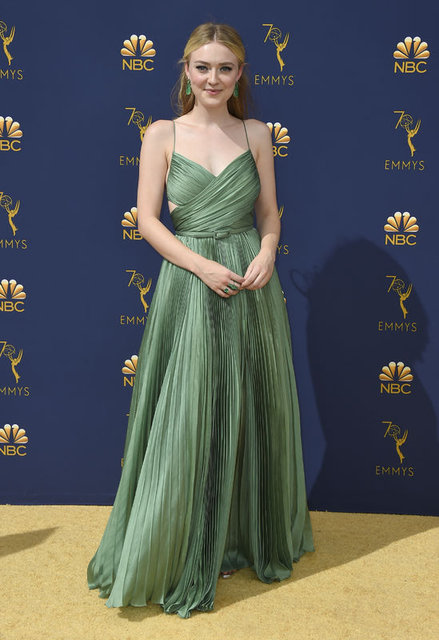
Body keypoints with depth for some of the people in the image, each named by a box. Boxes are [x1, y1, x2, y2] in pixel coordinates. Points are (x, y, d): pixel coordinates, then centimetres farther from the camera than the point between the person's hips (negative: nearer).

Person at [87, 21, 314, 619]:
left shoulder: (255, 134, 9)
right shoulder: (163, 134, 1)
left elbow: (269, 212, 11)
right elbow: (147, 219, -4)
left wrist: (267, 254, -10)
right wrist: (202, 266, -15)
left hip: (251, 286, 3)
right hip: (188, 285, -3)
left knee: (253, 412, 11)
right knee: (187, 420, 1)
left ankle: (251, 535, 34)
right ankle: (189, 552, 20)